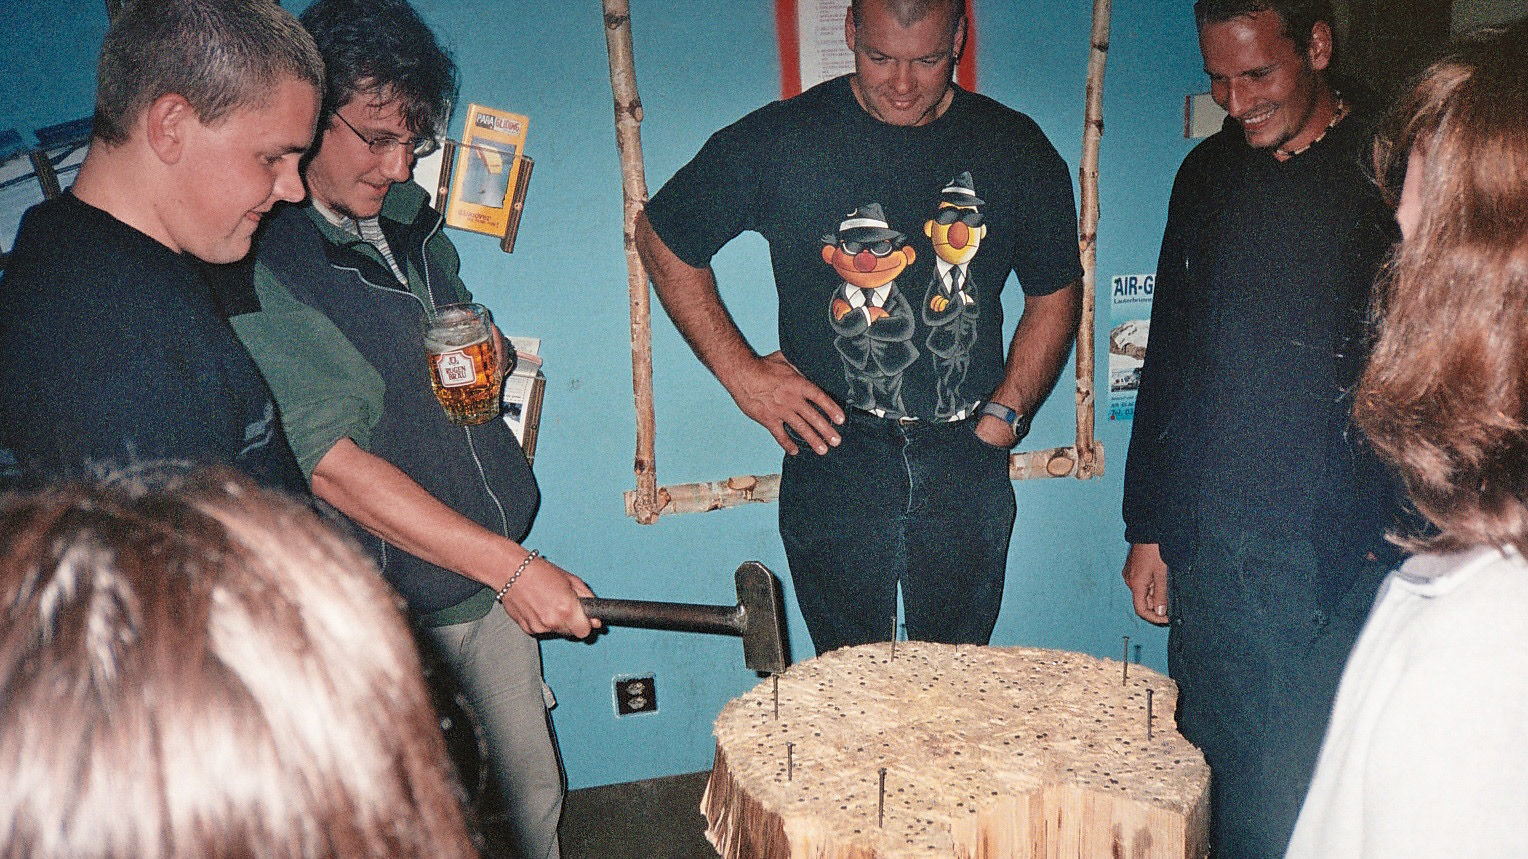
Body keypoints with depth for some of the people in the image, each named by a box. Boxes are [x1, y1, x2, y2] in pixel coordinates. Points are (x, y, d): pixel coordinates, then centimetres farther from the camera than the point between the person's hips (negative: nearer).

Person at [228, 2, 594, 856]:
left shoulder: (409, 217, 6)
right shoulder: (254, 261, -19)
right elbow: (329, 462, -24)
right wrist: (510, 565, -25)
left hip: (492, 570, 7)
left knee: (535, 790, 17)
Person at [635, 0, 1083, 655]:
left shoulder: (1015, 148, 2)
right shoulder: (781, 139, -5)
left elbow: (1056, 292, 14)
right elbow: (660, 237, 6)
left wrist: (1004, 415, 2)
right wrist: (740, 370, -1)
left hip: (966, 469, 2)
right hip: (836, 462, -1)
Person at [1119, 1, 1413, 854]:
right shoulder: (1209, 174, 10)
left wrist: (1407, 536, -10)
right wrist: (1149, 528, 13)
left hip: (1344, 557, -4)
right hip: (1210, 549, 4)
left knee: (1303, 787, 1)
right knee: (1221, 776, 12)